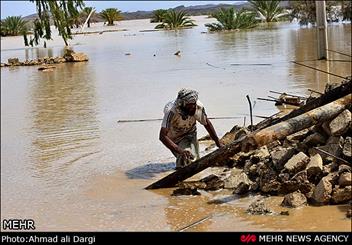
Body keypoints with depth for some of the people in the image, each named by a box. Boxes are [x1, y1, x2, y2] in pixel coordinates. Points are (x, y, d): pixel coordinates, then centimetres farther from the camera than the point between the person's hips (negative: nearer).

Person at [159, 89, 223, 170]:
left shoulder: (198, 107, -27)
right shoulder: (172, 112, -38)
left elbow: (207, 124, -7)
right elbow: (162, 136, -42)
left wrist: (218, 143, -1)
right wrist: (179, 151, -53)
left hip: (189, 134, 3)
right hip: (173, 137, -3)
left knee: (193, 160, -9)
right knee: (184, 159, -19)